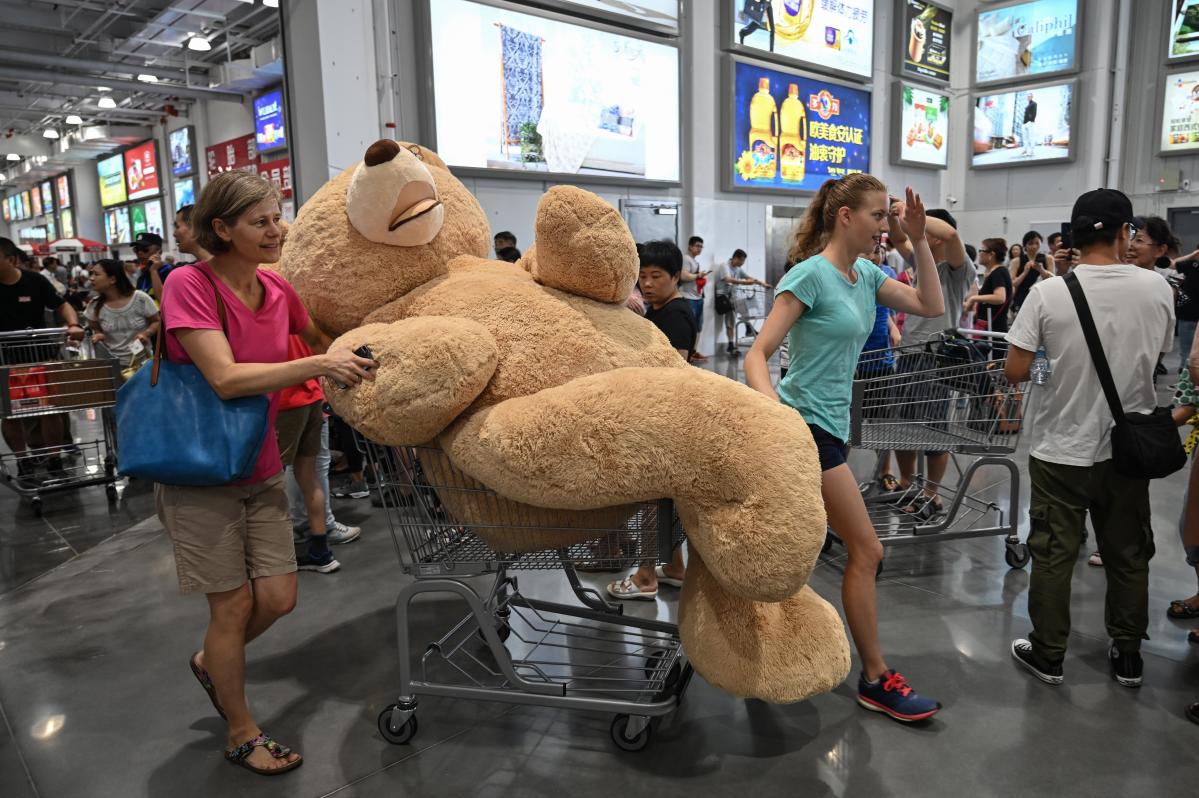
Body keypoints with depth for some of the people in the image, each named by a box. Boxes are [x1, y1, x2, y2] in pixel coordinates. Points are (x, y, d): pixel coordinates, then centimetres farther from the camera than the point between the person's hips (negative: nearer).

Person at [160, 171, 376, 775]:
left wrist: (352, 358, 2)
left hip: (261, 469, 6)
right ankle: (241, 732, 27)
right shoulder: (189, 285, -17)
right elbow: (226, 378, -27)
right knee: (234, 605, 4)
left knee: (279, 599, 7)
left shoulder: (277, 289, 0)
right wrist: (318, 364, -31)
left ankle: (209, 662, 40)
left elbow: (319, 338, 19)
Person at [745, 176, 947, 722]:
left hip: (829, 425, 9)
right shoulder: (811, 274, -15)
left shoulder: (866, 275, 10)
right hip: (807, 426, -9)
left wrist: (919, 242, 3)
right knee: (867, 552, -2)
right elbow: (757, 355, -18)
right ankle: (875, 680, 12)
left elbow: (932, 307, 11)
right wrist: (773, 406, -36)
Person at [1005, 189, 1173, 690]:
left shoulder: (1048, 293, -14)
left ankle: (1048, 655, 20)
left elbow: (1015, 373, -13)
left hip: (1061, 448, -2)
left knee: (1053, 554, 9)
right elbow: (1157, 359, 8)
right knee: (1128, 555, 17)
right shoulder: (1157, 288, -6)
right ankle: (1127, 655, 31)